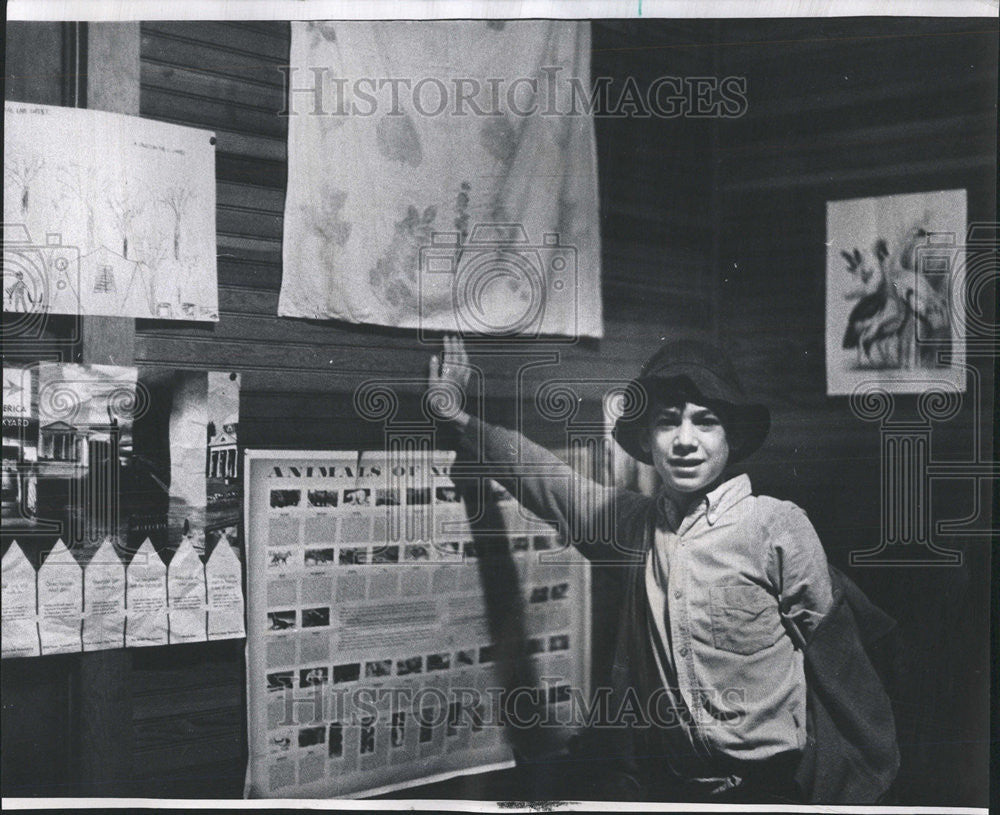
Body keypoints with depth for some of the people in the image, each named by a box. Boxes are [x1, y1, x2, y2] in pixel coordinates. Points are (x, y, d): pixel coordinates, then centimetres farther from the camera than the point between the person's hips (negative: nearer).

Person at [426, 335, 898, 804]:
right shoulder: (635, 524, 3)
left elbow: (837, 657, -5)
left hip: (767, 785, -4)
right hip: (665, 781, 5)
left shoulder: (777, 526, -11)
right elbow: (547, 480, 18)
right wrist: (459, 418, 21)